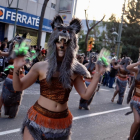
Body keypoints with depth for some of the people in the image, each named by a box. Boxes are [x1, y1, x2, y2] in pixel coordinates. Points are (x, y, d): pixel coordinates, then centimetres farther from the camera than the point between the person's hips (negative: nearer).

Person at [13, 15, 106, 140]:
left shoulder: (74, 70, 2)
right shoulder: (41, 67, -4)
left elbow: (86, 95, 2)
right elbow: (18, 87, 0)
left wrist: (97, 75, -5)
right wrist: (16, 69, -16)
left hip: (62, 122, 2)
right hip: (39, 118, -2)